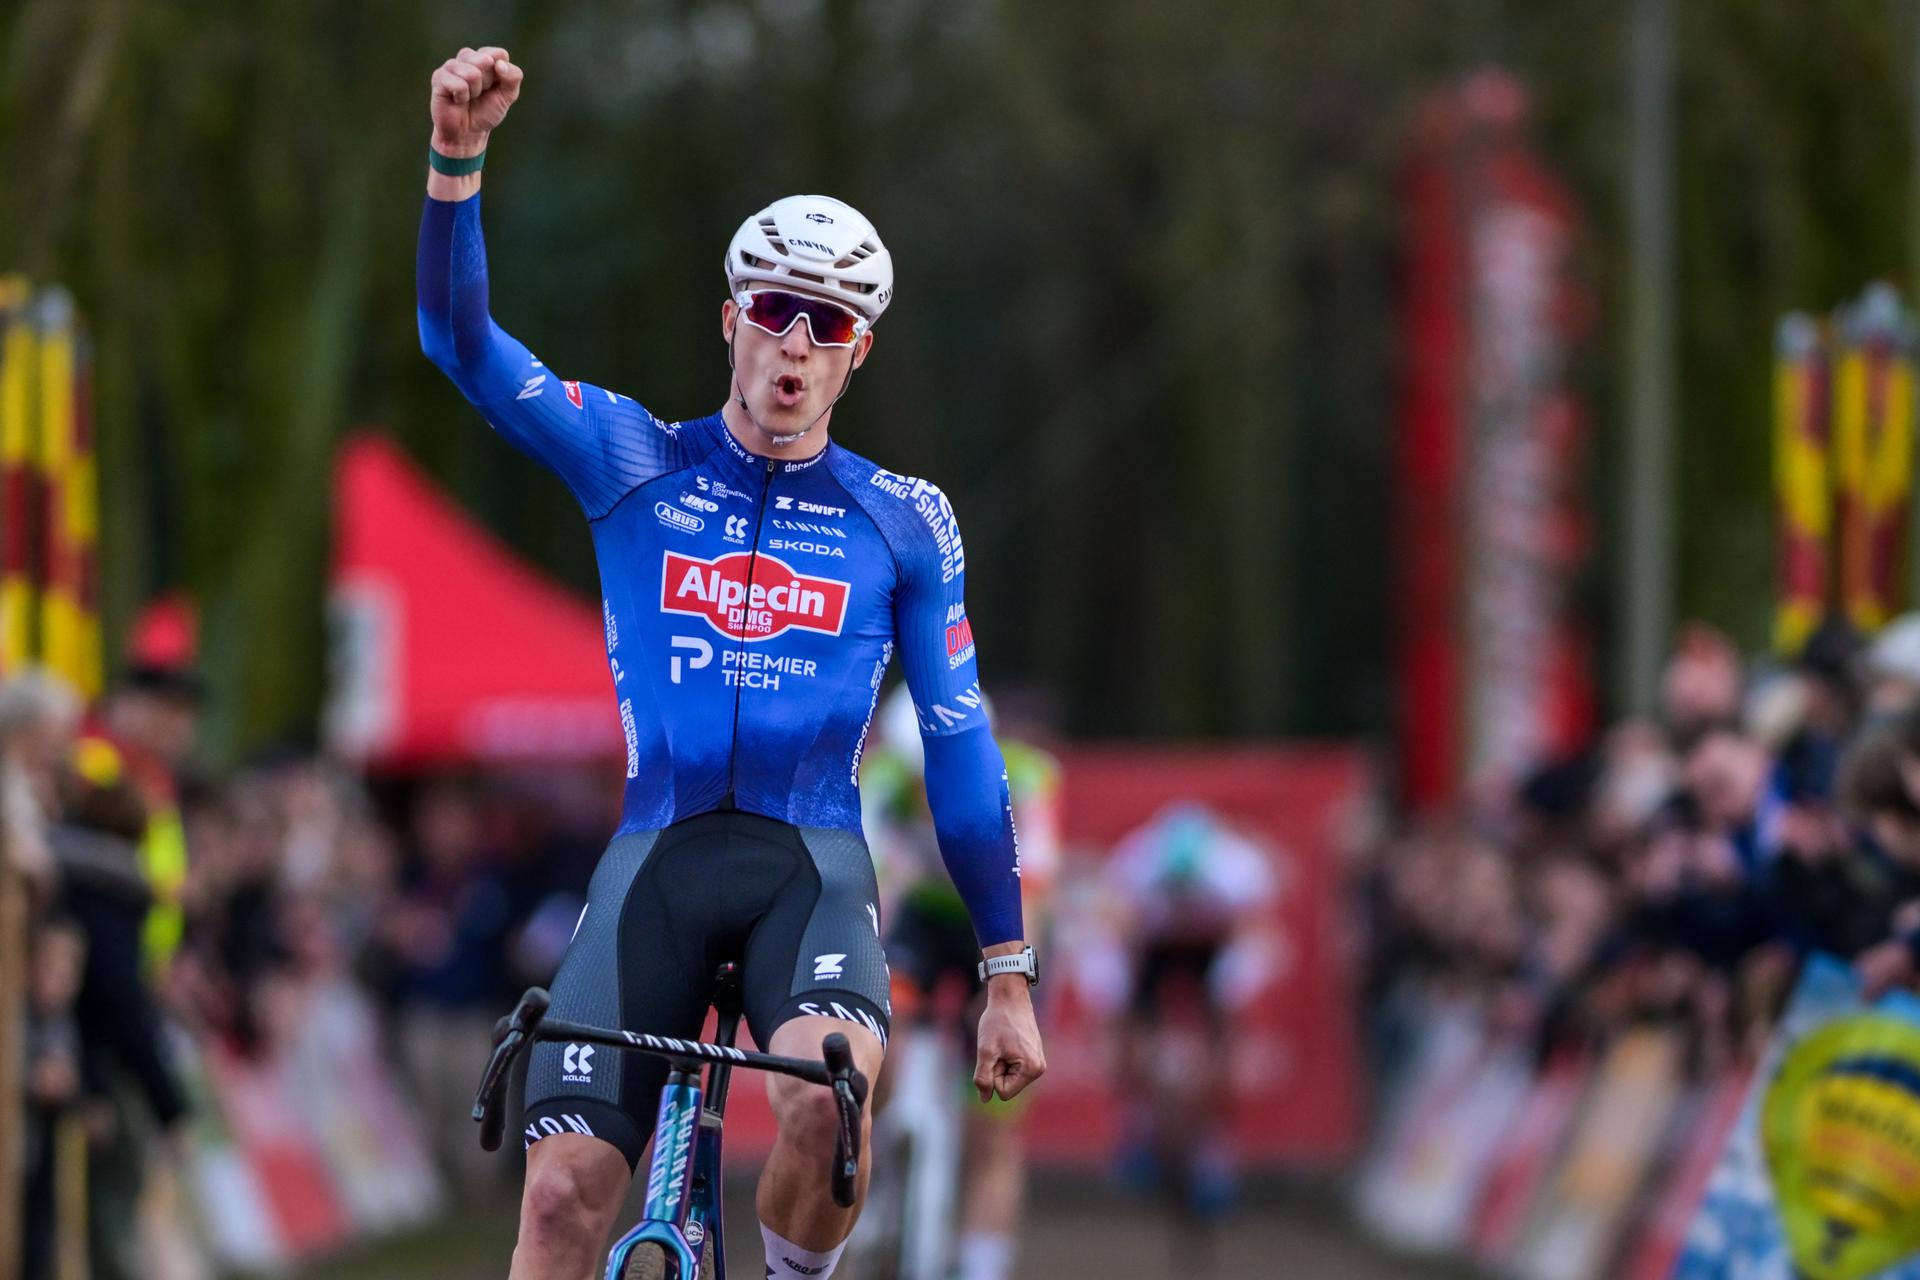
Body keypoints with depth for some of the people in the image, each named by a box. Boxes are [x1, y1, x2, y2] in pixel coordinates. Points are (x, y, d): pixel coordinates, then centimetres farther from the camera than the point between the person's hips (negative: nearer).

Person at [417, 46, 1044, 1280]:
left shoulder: (905, 522, 8)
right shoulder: (635, 462, 7)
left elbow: (959, 744, 11)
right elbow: (461, 337, -4)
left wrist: (1010, 977, 8)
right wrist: (457, 163, -21)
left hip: (812, 863, -1)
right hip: (658, 854, 1)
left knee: (829, 1087, -33)